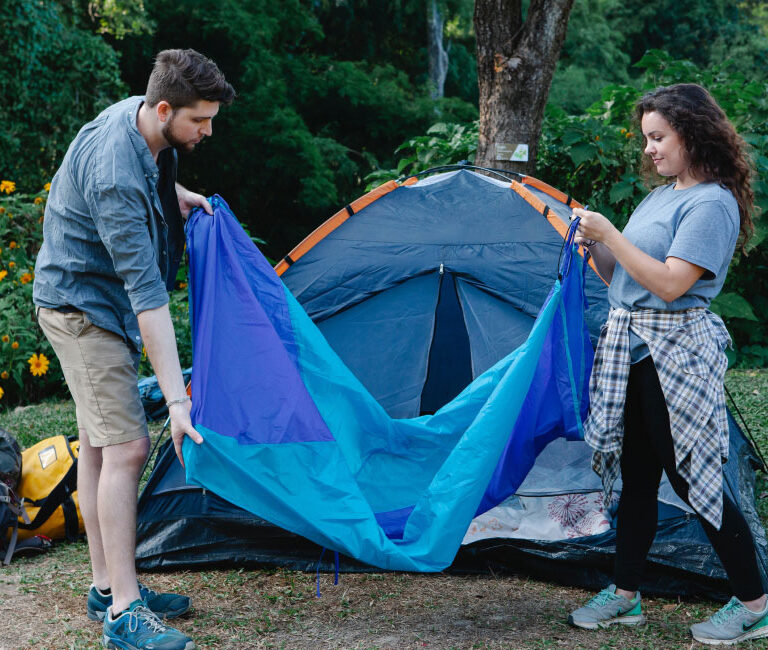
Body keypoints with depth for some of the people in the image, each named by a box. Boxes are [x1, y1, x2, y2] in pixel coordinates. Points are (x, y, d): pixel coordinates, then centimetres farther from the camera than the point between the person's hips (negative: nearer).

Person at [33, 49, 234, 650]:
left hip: (103, 302, 10)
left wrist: (179, 196, 8)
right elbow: (146, 292, -36)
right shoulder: (116, 176, -32)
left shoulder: (144, 121, -5)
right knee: (126, 445, -15)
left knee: (100, 444, 12)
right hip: (82, 303, -10)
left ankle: (108, 588, 21)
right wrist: (176, 397, -36)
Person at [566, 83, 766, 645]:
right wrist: (594, 245, 0)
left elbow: (670, 284, -22)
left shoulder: (712, 204, -13)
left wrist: (611, 235, -20)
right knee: (636, 475, 13)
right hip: (629, 348, 9)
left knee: (694, 479, -3)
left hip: (676, 355, -9)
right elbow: (622, 276, 17)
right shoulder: (660, 197, 15)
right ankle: (625, 596, 24)